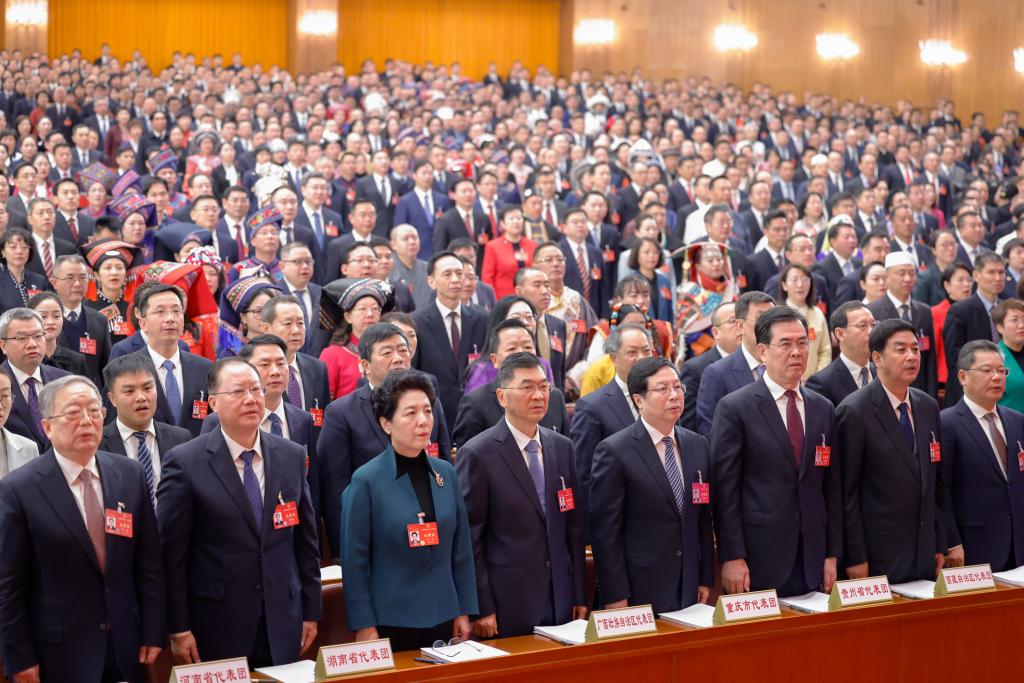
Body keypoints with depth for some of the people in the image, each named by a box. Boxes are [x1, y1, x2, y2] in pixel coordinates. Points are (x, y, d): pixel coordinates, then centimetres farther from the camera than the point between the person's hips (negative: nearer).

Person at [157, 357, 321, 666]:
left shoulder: (292, 456, 5)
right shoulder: (185, 463, -8)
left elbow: (305, 540, 10)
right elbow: (171, 553, -7)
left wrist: (311, 611, 9)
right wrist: (178, 629, -8)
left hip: (282, 625, 4)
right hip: (215, 629, -3)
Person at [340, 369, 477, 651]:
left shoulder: (446, 474, 5)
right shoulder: (366, 481, -8)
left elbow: (461, 548, 10)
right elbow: (354, 560, -7)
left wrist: (464, 611, 8)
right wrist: (364, 626, -9)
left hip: (443, 618, 4)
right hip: (390, 622, -4)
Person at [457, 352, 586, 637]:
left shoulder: (562, 447, 9)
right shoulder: (477, 454, -9)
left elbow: (574, 526, 12)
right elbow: (469, 537, -9)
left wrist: (580, 596, 10)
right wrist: (481, 608, -11)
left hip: (561, 601, 5)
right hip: (507, 604, -5)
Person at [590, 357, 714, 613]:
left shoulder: (698, 445, 9)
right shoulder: (613, 452, -10)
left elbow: (703, 518, 14)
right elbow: (605, 531, -11)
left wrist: (706, 580, 10)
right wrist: (616, 597, -13)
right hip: (639, 592, -5)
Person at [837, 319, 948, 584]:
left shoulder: (928, 407, 9)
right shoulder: (854, 411, -11)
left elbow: (938, 481, 14)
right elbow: (847, 491, -11)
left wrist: (940, 545, 11)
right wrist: (855, 558, -12)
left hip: (925, 555, 6)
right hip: (878, 557, -6)